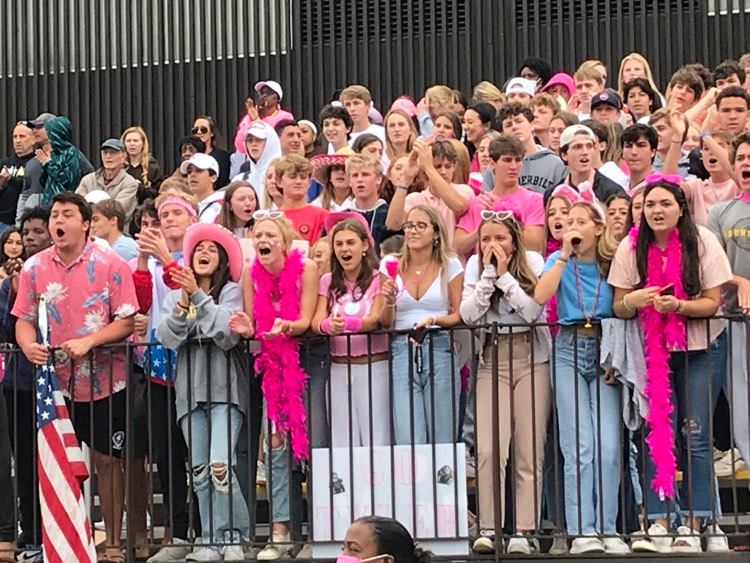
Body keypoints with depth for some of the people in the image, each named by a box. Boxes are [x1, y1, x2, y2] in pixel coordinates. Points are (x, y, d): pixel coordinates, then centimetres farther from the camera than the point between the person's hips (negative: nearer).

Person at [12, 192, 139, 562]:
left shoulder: (109, 265, -7)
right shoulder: (34, 268, 2)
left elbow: (126, 321, -8)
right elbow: (24, 319, 5)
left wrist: (88, 341, -22)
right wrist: (28, 345, -17)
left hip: (104, 382, -2)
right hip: (55, 381, 3)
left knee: (107, 459, 3)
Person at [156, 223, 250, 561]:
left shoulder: (232, 291, 5)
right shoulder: (175, 295, 17)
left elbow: (228, 333, -11)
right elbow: (166, 338, 3)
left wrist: (198, 296, -15)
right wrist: (183, 306, -12)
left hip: (225, 387, -4)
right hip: (190, 389, 4)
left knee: (220, 464, -17)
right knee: (200, 470, 1)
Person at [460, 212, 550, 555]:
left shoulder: (533, 262, -2)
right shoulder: (475, 265, 3)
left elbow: (533, 311, -16)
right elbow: (469, 315, -9)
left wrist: (504, 274, -14)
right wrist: (489, 272, -11)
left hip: (532, 361, -1)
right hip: (493, 362, 1)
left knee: (529, 452, -4)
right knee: (489, 449, -12)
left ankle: (524, 531, 0)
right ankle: (488, 529, -6)